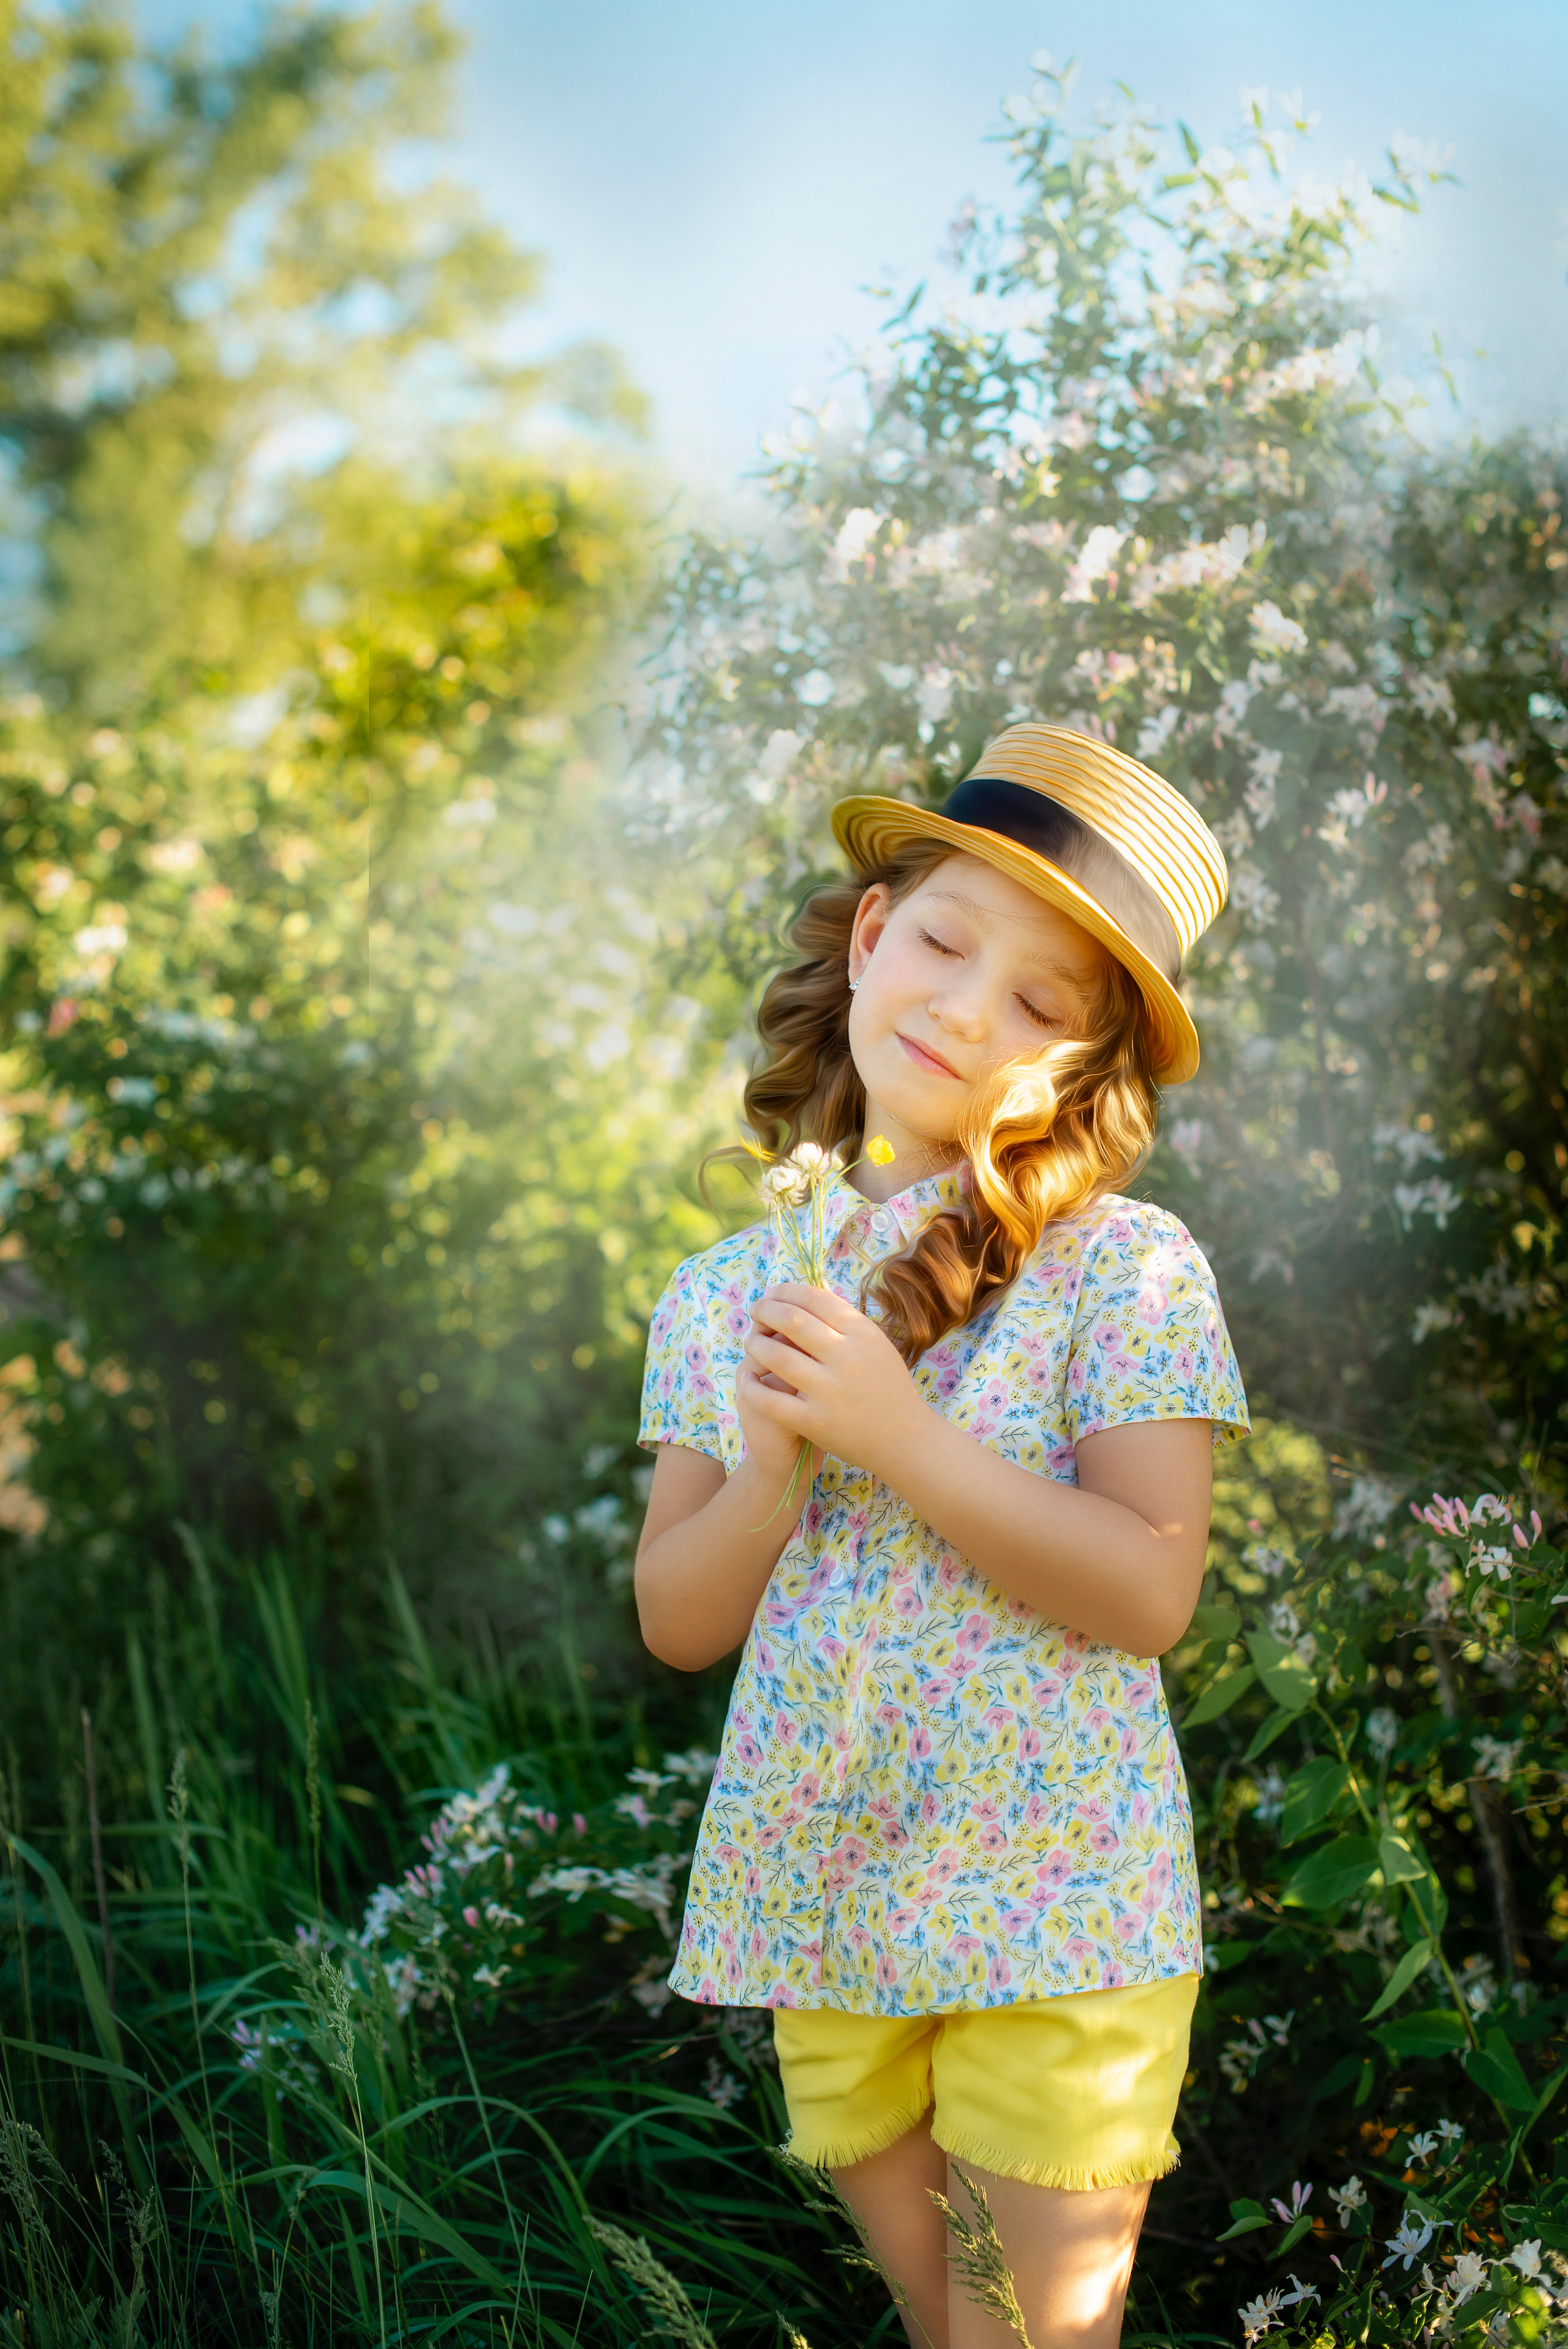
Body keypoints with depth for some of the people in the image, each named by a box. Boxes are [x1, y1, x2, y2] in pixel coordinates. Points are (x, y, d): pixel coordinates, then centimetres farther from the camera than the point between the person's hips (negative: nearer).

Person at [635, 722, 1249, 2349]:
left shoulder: (1128, 1270, -9)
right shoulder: (725, 1292, 4)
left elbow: (1148, 1592, -17)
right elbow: (678, 1623, 3)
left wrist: (898, 1436, -23)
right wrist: (778, 1466, -16)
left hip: (1053, 1917, -4)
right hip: (821, 1907, 4)